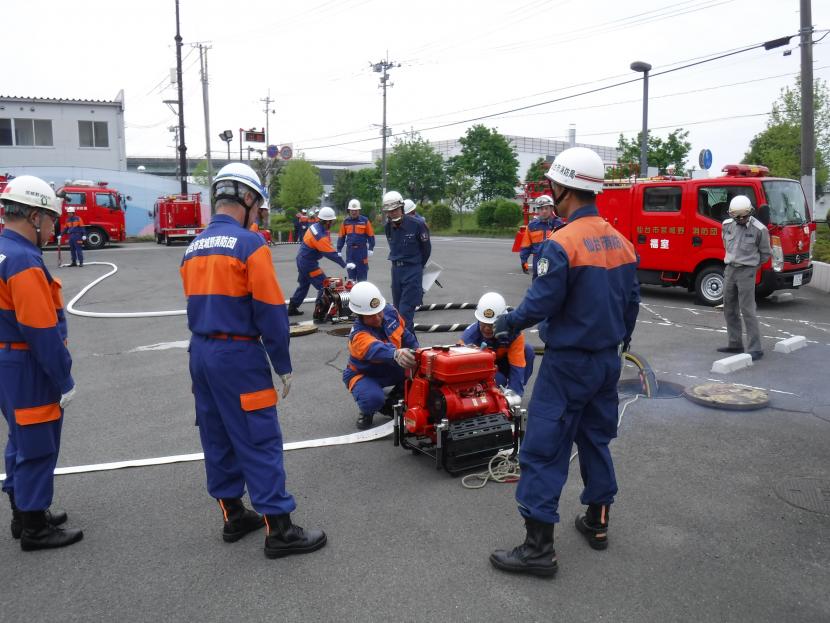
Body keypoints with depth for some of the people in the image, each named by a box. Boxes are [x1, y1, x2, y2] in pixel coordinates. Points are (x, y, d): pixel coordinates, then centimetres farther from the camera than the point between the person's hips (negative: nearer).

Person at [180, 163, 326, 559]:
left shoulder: (193, 248, 11)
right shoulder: (250, 243, -13)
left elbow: (197, 306, 15)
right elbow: (271, 311, -15)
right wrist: (283, 365, -7)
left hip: (200, 353, 8)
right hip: (238, 355, -8)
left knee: (217, 438, 15)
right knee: (260, 442, -2)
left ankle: (233, 515, 28)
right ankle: (279, 530, 5)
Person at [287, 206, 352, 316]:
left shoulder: (315, 226, -1)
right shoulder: (320, 236, -29)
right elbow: (330, 254, -27)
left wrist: (337, 253, 6)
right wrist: (345, 265, -20)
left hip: (302, 259, 10)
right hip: (308, 263, -10)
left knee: (303, 285, 21)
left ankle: (292, 308, 30)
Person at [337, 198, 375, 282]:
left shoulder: (365, 221, -2)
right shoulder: (345, 221, 7)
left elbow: (371, 235, 1)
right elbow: (341, 236, 11)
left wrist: (371, 249, -3)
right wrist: (339, 250, 8)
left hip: (362, 250, -3)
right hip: (350, 250, 3)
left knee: (362, 271, -1)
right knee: (351, 272, 8)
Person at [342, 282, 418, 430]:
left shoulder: (390, 312, -17)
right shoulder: (358, 336, -35)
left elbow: (406, 335, 2)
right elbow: (376, 349, -58)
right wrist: (396, 354, -78)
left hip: (392, 369, 6)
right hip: (365, 375, -6)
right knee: (374, 398, -38)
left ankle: (398, 394, 10)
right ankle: (367, 412, 1)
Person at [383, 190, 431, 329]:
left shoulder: (417, 224, -14)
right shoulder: (388, 227, 4)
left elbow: (426, 248, -1)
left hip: (412, 270, -6)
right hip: (396, 269, 6)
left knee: (406, 309, -12)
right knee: (398, 306, 13)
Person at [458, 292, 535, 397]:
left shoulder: (513, 333, -29)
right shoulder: (470, 334, -31)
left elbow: (517, 366, -28)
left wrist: (513, 393, -38)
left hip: (503, 363, 3)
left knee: (528, 350, -23)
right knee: (498, 380, -35)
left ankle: (518, 390, -5)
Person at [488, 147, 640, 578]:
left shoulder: (562, 243, -20)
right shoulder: (620, 242, 4)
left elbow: (541, 304, -19)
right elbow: (631, 301, 11)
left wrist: (508, 323, 1)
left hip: (568, 363, -8)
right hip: (608, 360, 8)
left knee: (544, 450, -1)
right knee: (596, 439, 21)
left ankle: (538, 547, 4)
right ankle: (597, 522, 33)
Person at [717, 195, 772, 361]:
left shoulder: (759, 229, -12)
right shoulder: (727, 225, 3)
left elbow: (766, 253, 2)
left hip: (746, 272, -6)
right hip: (729, 270, 6)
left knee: (747, 310, -9)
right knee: (730, 309, 11)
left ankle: (755, 349, -4)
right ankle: (735, 344, 22)